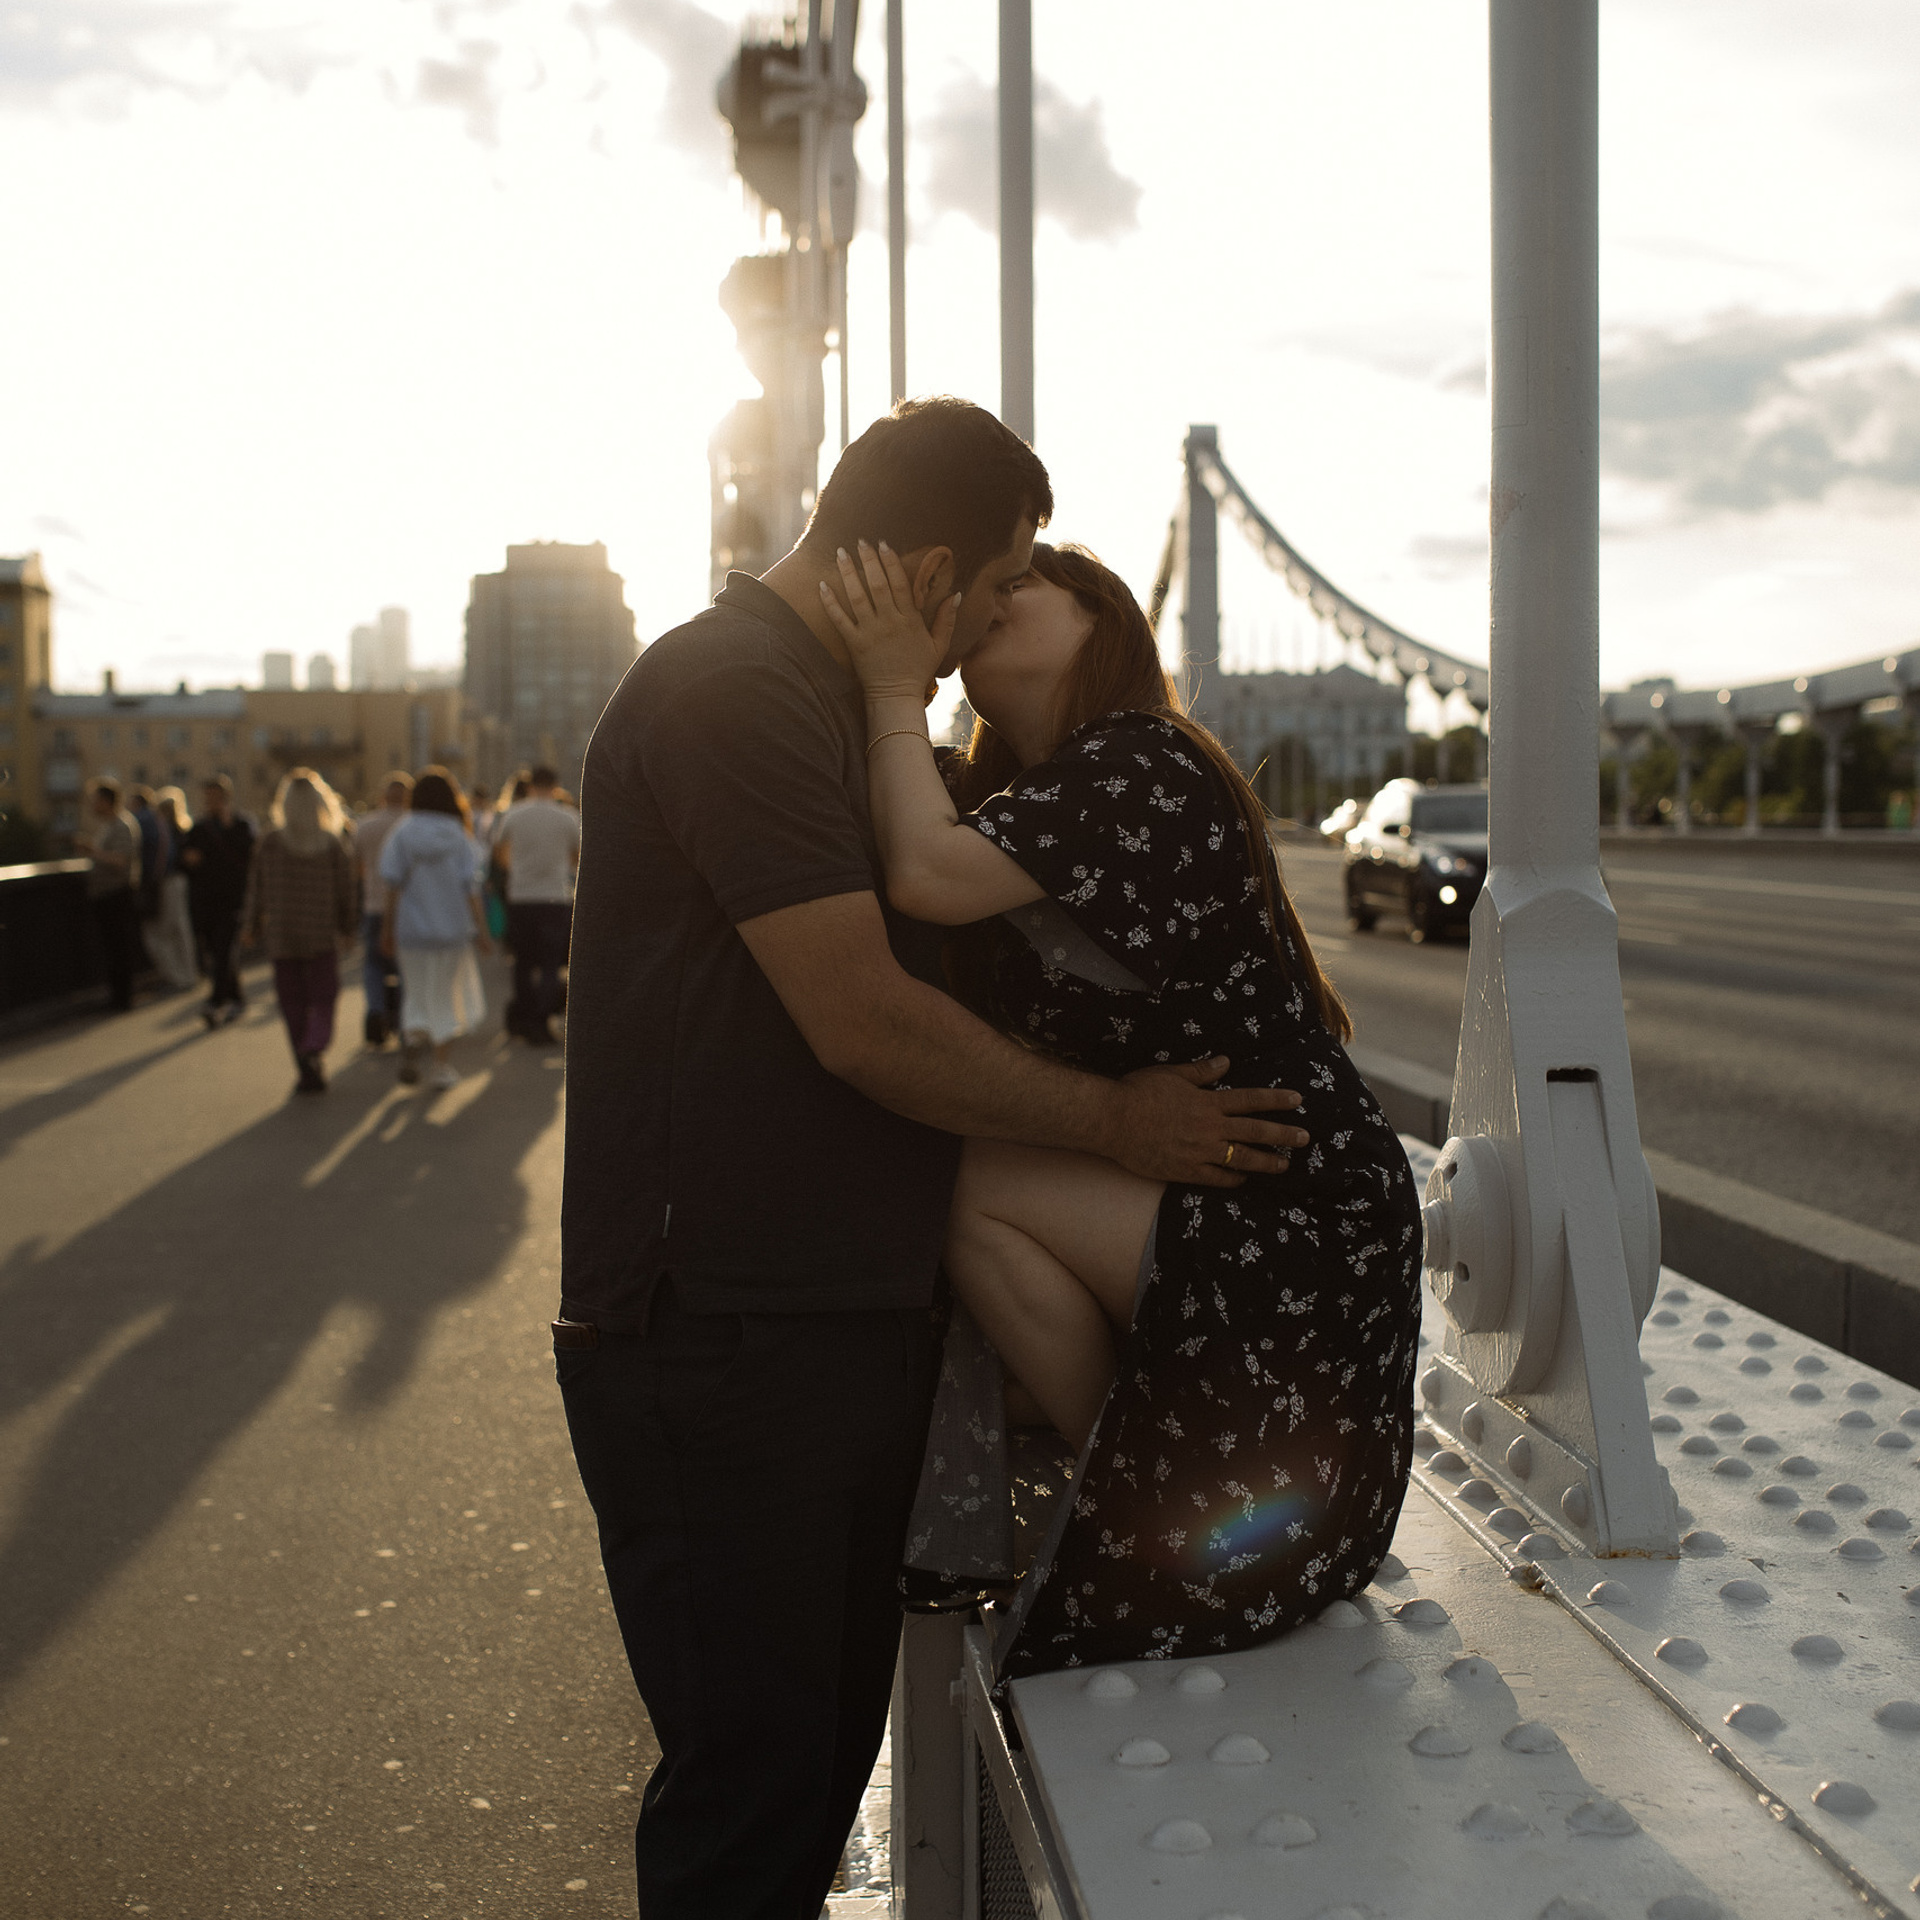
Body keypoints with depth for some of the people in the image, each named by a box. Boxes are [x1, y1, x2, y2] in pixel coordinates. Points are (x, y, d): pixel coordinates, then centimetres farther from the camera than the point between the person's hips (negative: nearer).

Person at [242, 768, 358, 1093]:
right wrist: (347, 928, 13)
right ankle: (314, 1050, -23)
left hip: (281, 933, 1)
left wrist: (250, 924, 12)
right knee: (322, 1001, 6)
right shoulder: (332, 843, -6)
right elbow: (346, 891, -1)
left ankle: (308, 1072, 7)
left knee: (294, 1005, 8)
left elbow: (258, 886, 0)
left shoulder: (270, 841, -5)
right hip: (322, 934, 0)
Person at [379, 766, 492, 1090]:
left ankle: (414, 1036, -15)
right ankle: (441, 1064, 7)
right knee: (448, 994, 12)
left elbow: (394, 885, -5)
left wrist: (387, 927, 0)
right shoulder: (458, 836, -4)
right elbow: (470, 888, -7)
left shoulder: (402, 834, -3)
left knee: (419, 994, 14)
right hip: (452, 927, -1)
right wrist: (480, 930, -4)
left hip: (412, 929, 1)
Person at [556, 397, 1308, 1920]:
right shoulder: (734, 691, -17)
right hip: (720, 1338, -10)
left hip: (850, 1320, 10)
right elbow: (862, 1023, -21)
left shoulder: (834, 697, 17)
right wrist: (1112, 1122, -10)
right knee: (755, 1770, 0)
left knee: (829, 1738, 20)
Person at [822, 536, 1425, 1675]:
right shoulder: (1026, 797, 15)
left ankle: (1138, 1496, 0)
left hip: (1298, 1224, -9)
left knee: (981, 1187, -17)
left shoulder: (1137, 760, -16)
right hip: (1216, 1207, 9)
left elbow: (930, 874, -29)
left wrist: (896, 685, -15)